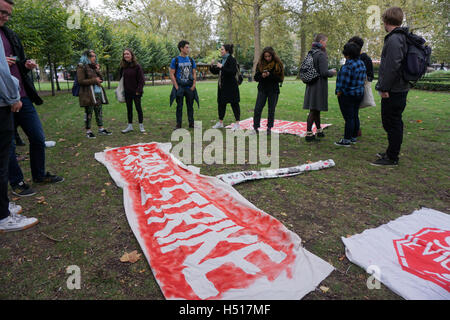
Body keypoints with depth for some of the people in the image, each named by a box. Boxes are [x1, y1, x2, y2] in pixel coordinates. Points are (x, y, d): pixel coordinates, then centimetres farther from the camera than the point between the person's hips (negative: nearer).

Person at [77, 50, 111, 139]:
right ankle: (88, 131, 6)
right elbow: (81, 81, -12)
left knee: (99, 111, 9)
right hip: (88, 93, -7)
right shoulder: (81, 67, -5)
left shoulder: (95, 66, 17)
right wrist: (94, 80, -14)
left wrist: (98, 71, 0)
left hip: (98, 92, 7)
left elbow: (101, 79, 16)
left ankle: (101, 129, 16)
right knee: (89, 112, -1)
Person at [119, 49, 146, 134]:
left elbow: (141, 79, -9)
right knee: (129, 109, 10)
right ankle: (130, 126, 18)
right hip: (127, 92, 5)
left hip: (136, 92, -5)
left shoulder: (137, 66, -8)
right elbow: (121, 78, 13)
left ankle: (141, 126, 12)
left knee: (138, 108, 3)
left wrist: (138, 90, -14)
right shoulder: (123, 67, 6)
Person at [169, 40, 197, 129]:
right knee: (179, 106, 3)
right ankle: (178, 124, 10)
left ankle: (191, 123, 16)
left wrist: (194, 85, -1)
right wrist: (176, 87, -11)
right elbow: (172, 74, -3)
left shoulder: (191, 60, 9)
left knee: (190, 106, 7)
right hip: (180, 87, -3)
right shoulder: (175, 60, -1)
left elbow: (194, 73, 11)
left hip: (190, 87, 3)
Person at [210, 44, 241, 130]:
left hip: (231, 87, -8)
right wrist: (212, 66, 1)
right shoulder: (223, 60, 15)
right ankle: (220, 122, 23)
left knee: (234, 104, -2)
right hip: (222, 86, 8)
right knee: (221, 104, 12)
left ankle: (237, 123, 5)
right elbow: (215, 72, 19)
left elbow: (233, 72, -22)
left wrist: (222, 67, -22)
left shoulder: (232, 60, -9)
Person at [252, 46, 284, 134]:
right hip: (262, 89, 2)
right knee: (257, 108, -4)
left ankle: (269, 128, 18)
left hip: (273, 90, -1)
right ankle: (255, 127, 5)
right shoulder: (260, 64, 3)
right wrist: (262, 76, -17)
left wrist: (270, 75, -20)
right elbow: (256, 78, 4)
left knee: (271, 110, 6)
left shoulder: (278, 64, -4)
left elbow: (280, 79, -7)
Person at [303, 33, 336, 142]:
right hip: (319, 85, -8)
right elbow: (324, 72, -20)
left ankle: (319, 130, 31)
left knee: (316, 109, 17)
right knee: (314, 109, -4)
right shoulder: (321, 54, -15)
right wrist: (332, 72, 0)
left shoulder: (311, 53, 11)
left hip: (311, 85, 9)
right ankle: (309, 133, -1)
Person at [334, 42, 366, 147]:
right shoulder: (362, 63, 8)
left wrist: (339, 92, -9)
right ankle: (354, 137, 23)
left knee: (349, 118, -4)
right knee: (355, 116, 14)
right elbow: (363, 78, 13)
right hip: (359, 94, 9)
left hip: (347, 95, -9)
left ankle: (346, 140, 2)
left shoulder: (348, 66, -20)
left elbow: (345, 82, -21)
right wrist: (359, 89, 19)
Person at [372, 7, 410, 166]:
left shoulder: (394, 39, -15)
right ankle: (391, 153, 28)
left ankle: (392, 158, 4)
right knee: (394, 123, 16)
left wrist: (384, 88, -18)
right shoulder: (402, 38, 17)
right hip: (400, 88, 10)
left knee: (392, 124, -4)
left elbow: (392, 66, -24)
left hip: (393, 91, -10)